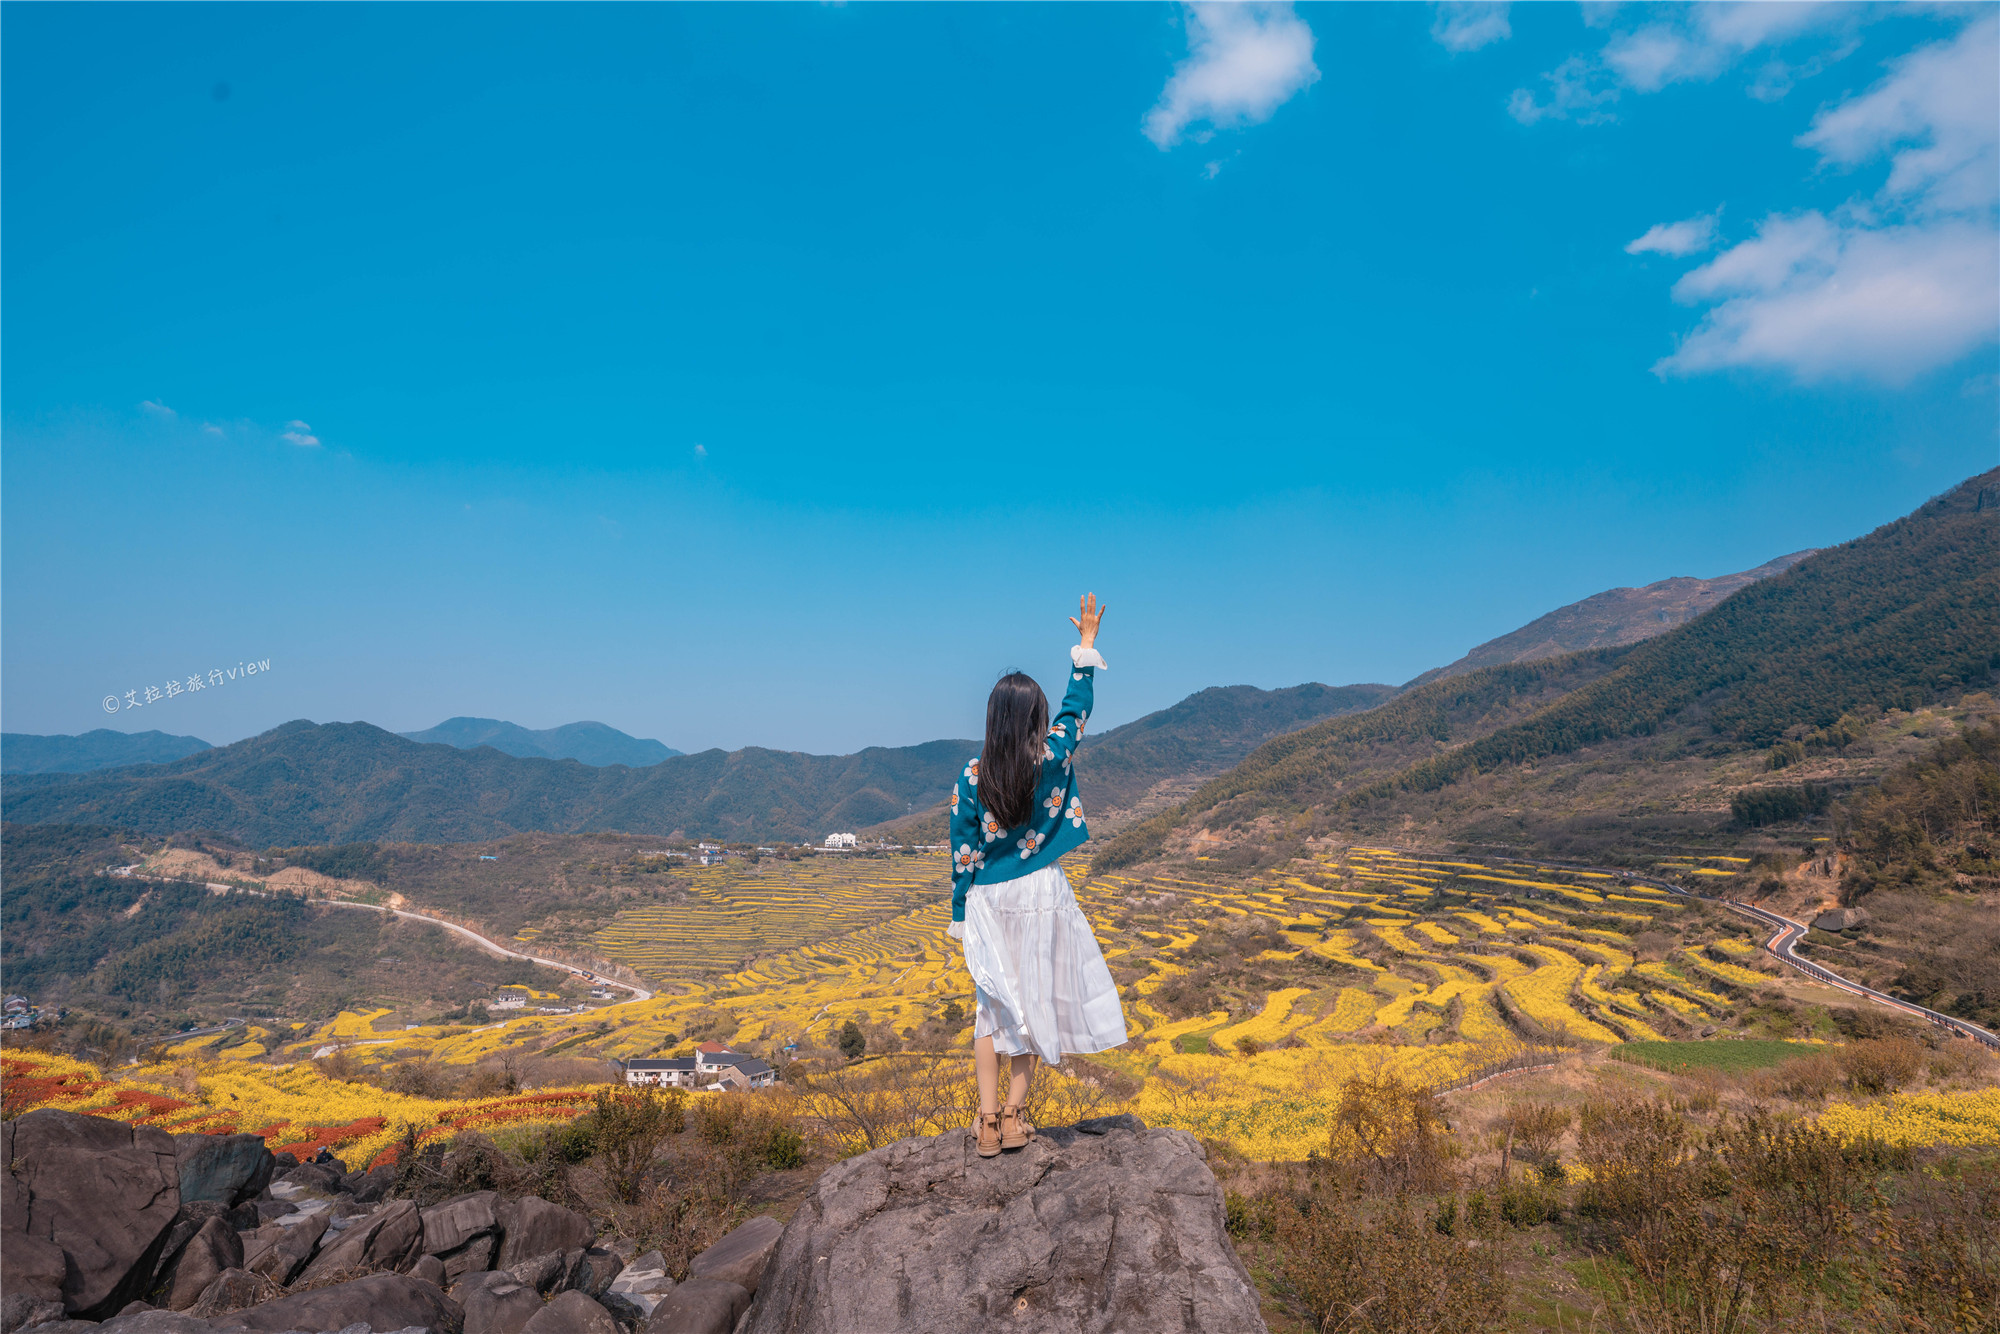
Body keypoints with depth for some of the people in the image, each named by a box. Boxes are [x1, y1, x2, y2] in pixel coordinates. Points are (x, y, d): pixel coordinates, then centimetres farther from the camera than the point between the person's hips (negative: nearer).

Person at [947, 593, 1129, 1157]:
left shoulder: (972, 777, -9)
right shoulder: (1052, 758, -10)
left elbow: (963, 855, -4)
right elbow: (1077, 706, 7)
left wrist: (961, 917, 6)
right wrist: (1087, 645, 18)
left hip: (988, 900, 1)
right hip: (1041, 897, -1)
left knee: (991, 1006, 11)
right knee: (1035, 1001, 11)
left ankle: (988, 1121, 13)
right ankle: (1014, 1113, 16)